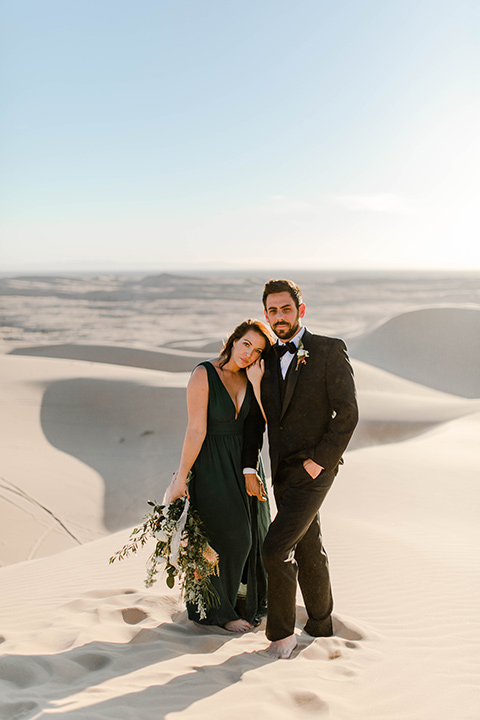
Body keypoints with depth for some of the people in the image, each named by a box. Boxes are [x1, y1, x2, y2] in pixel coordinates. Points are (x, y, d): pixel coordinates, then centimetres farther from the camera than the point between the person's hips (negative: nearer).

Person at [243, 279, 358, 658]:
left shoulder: (331, 350, -10)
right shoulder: (267, 358, 8)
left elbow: (347, 413, -13)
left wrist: (319, 460, -17)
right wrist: (248, 468, 5)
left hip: (314, 470, -6)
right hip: (283, 472, 7)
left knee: (276, 548, -13)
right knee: (308, 550, 18)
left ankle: (281, 632, 5)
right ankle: (321, 625, 35)